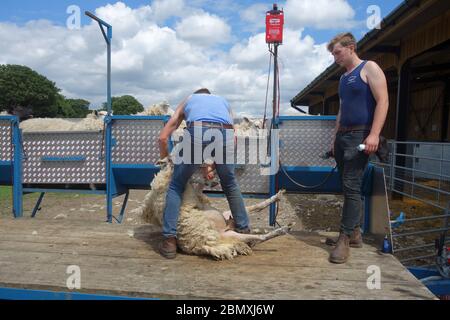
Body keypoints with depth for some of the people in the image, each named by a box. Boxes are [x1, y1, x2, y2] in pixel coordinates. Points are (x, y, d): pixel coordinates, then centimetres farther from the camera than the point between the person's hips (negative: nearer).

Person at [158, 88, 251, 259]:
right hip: (225, 135, 2)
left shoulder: (187, 100, 37)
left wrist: (165, 158, 44)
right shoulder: (223, 101, 41)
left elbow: (163, 137, 28)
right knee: (230, 184, 26)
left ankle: (170, 241, 11)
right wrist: (213, 164, 34)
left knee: (176, 186, 16)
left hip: (197, 133, -2)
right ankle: (244, 230, 33)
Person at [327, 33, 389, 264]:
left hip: (360, 135, -8)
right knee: (347, 186, 8)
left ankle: (345, 239, -6)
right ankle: (355, 233, 18)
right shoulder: (343, 77, 20)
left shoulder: (369, 68, -2)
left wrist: (374, 134, -21)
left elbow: (383, 101, -11)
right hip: (342, 136, 8)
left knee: (352, 187, -11)